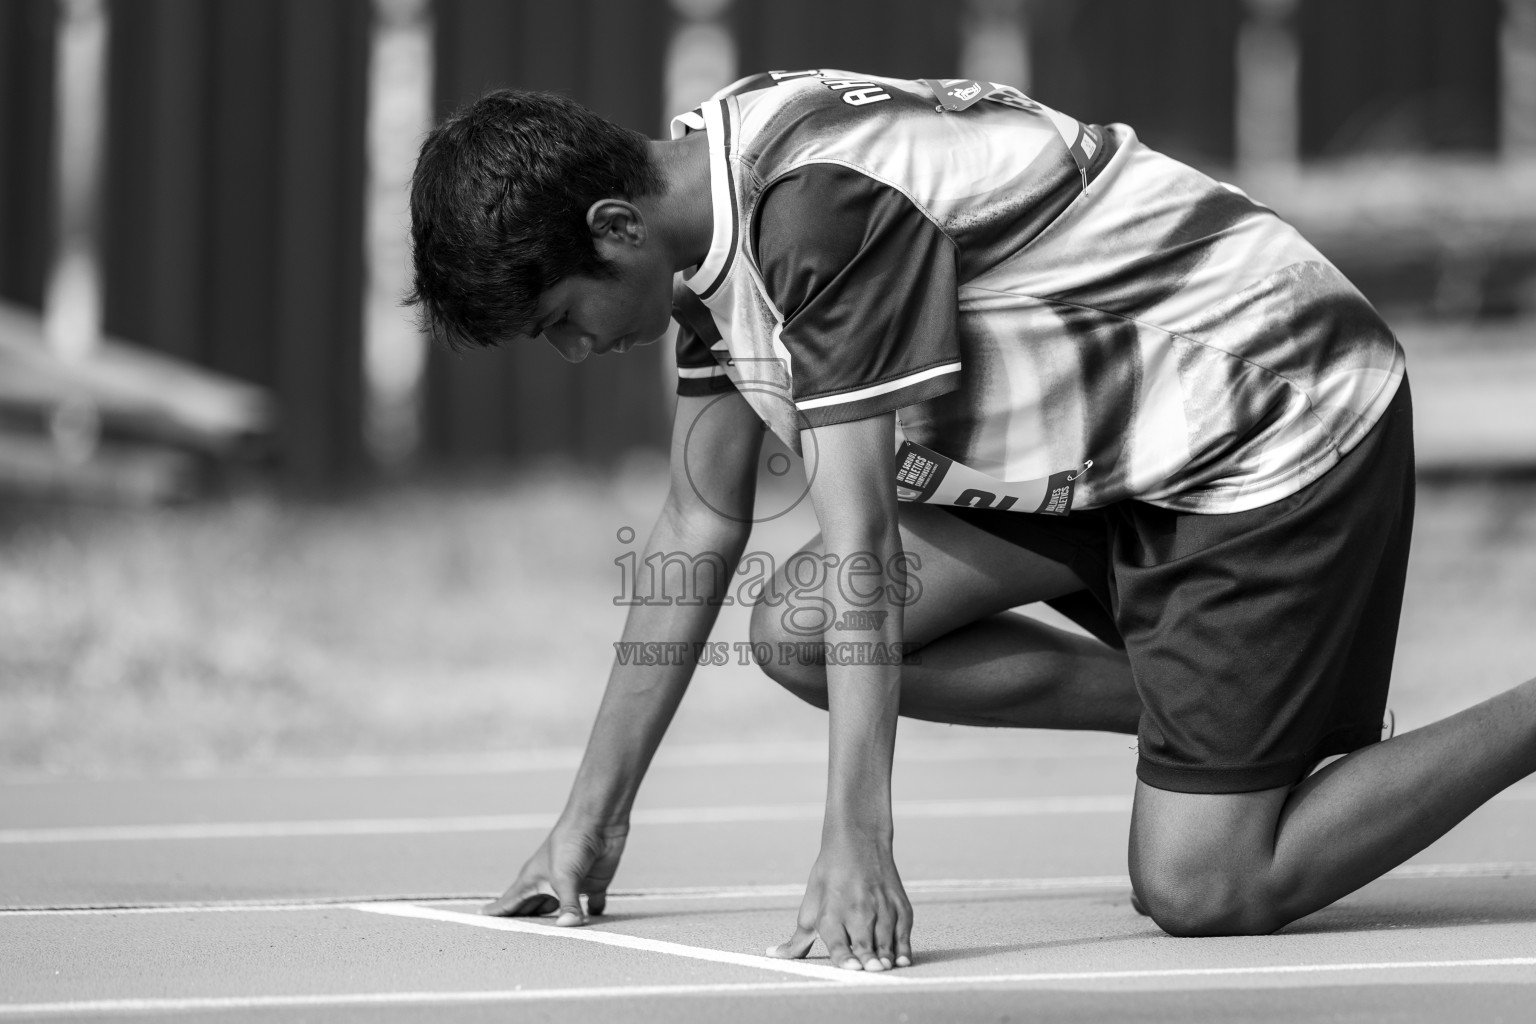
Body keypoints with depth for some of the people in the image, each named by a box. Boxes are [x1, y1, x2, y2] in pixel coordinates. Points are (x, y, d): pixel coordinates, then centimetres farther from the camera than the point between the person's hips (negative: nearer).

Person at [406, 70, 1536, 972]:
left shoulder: (820, 206, -27)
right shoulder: (711, 209, 2)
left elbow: (862, 541, -30)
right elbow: (702, 523, 9)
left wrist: (856, 848, -32)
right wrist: (592, 821, 9)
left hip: (1275, 419, -10)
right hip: (1114, 442, 10)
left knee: (1201, 892, -13)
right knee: (795, 632, -1)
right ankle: (1209, 713, 8)